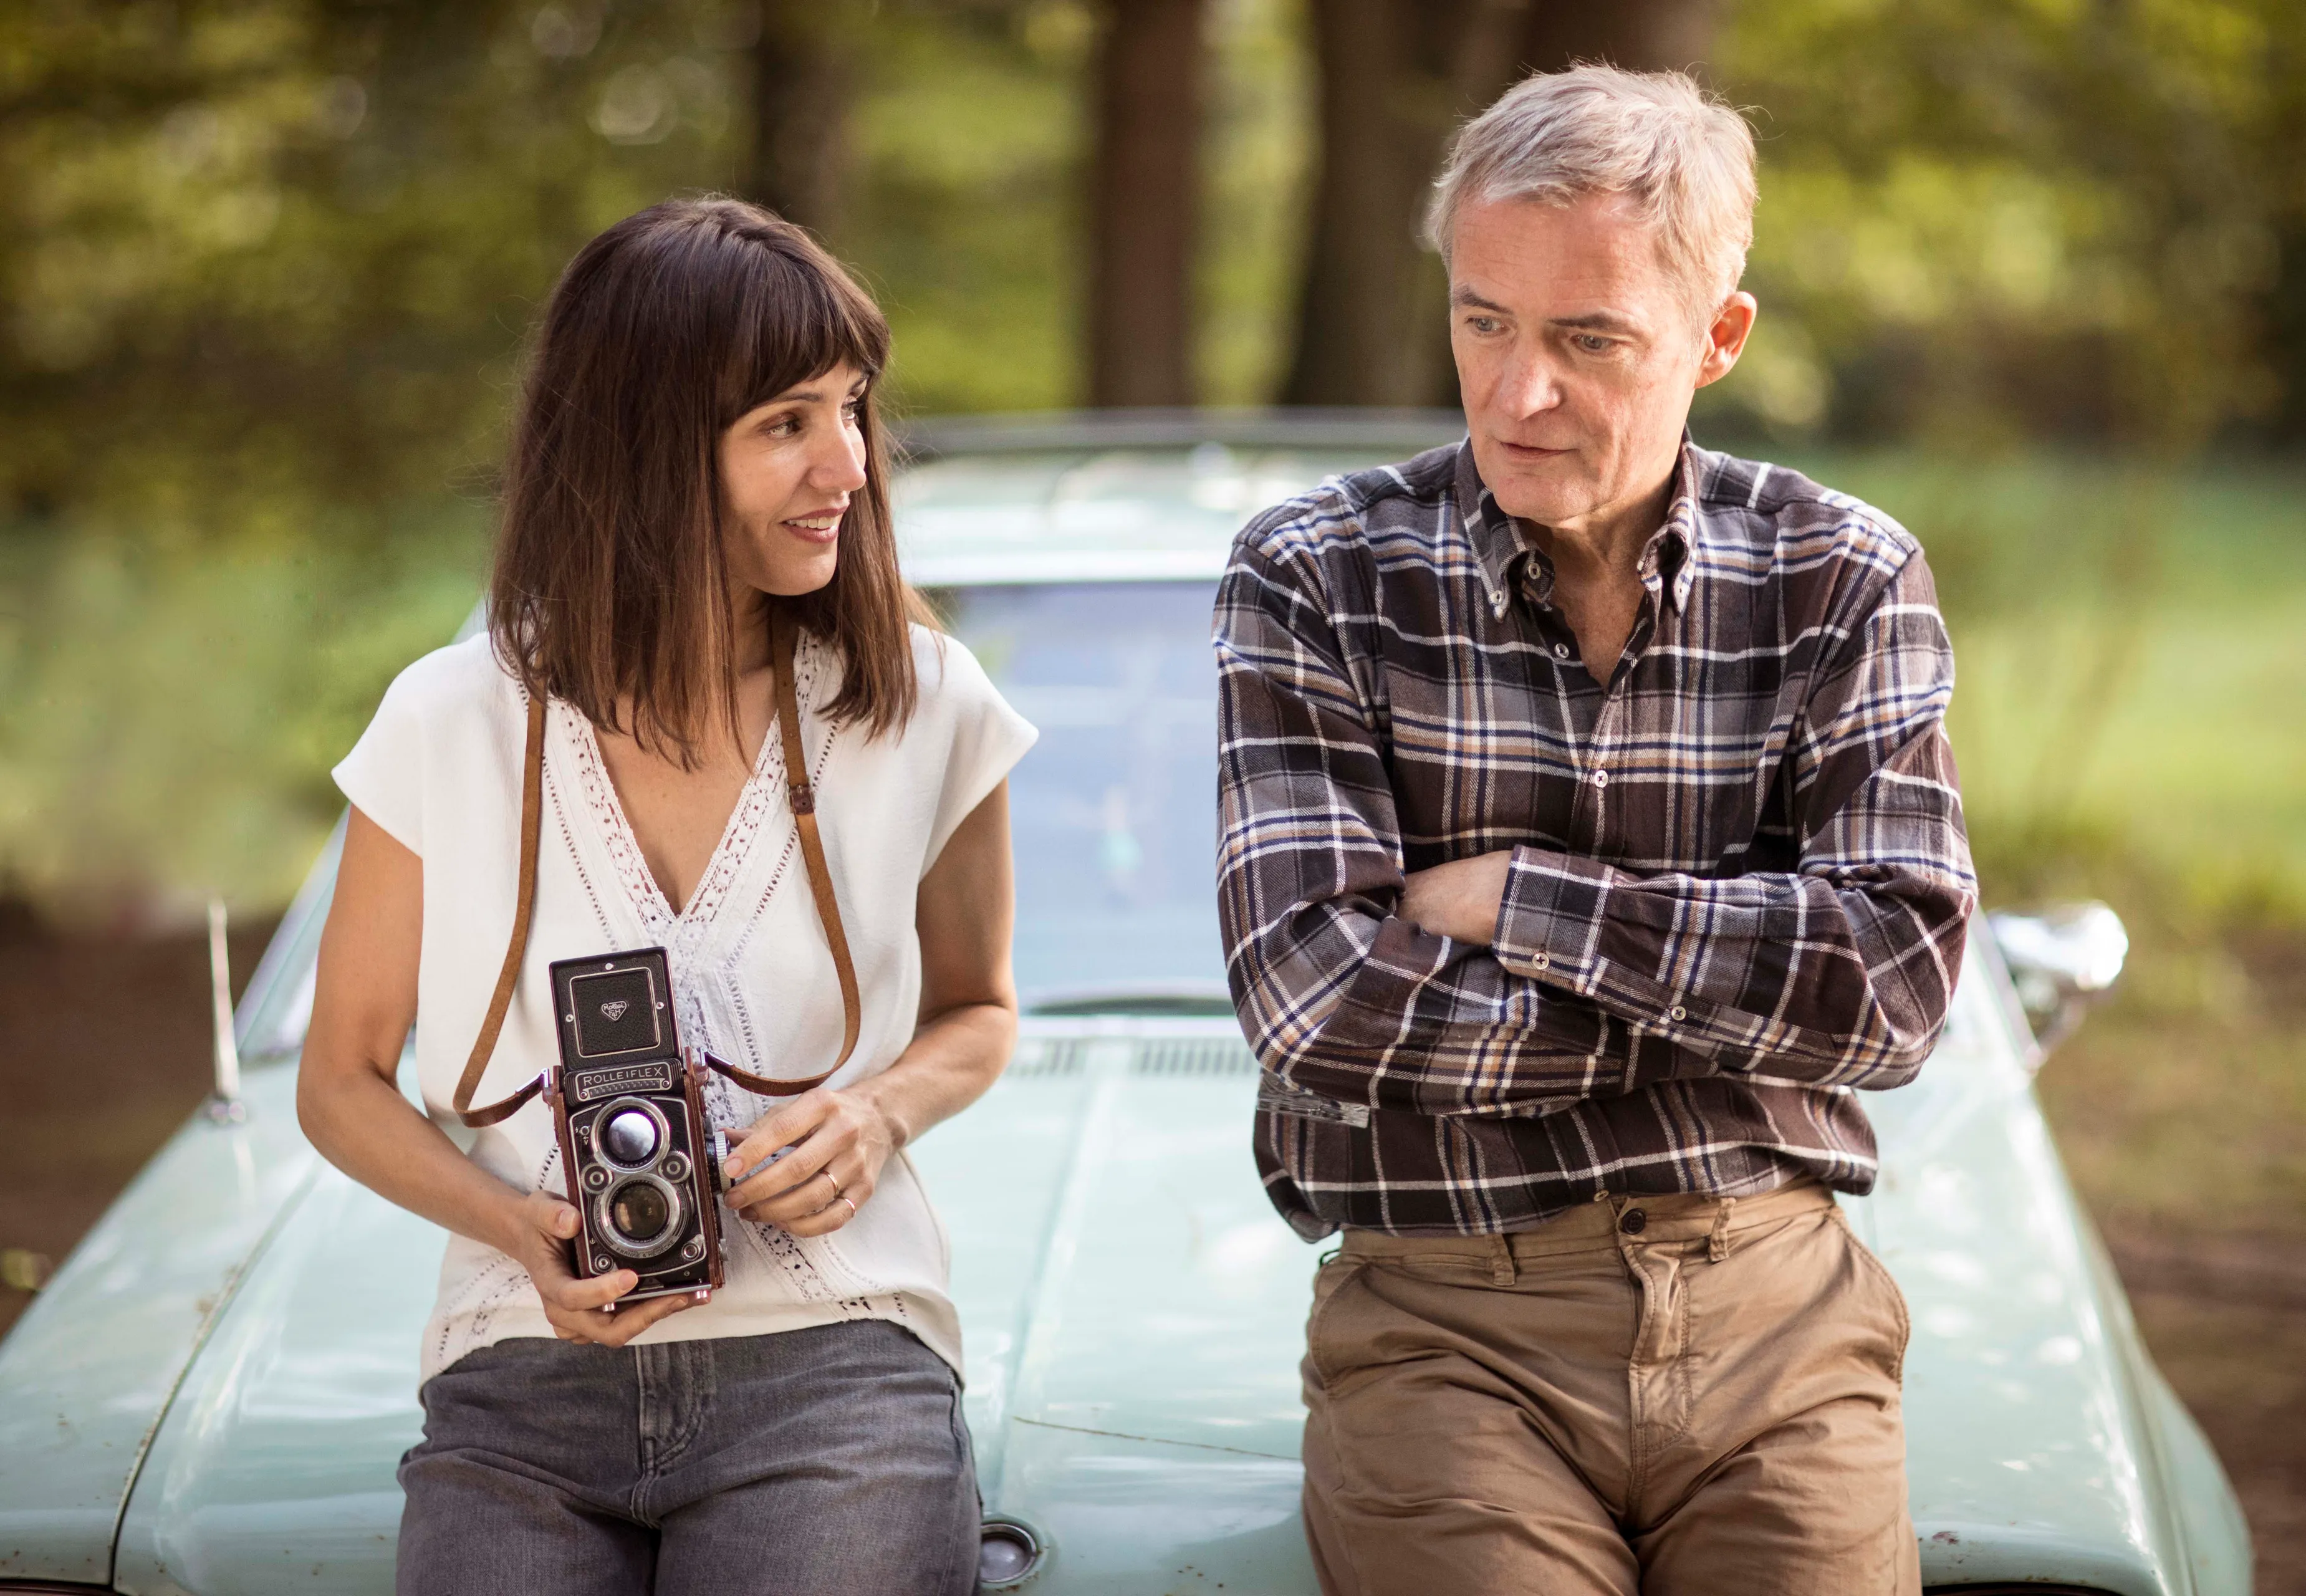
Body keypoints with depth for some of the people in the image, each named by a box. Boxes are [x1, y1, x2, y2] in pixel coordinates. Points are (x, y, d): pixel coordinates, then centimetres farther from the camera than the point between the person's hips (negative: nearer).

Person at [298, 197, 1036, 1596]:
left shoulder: (924, 707, 2)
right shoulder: (453, 728, 0)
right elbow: (343, 1079, 10)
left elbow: (978, 1009, 18)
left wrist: (881, 1111, -4)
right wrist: (523, 1231, -8)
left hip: (825, 1361, 0)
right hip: (526, 1374, 0)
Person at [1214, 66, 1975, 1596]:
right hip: (1444, 1320, -2)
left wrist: (1516, 895, -9)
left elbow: (1895, 983, -6)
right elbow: (1320, 999, -10)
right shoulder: (1317, 580, 1)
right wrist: (1732, 972, -6)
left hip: (1775, 1306, 2)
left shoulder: (1846, 582, 6)